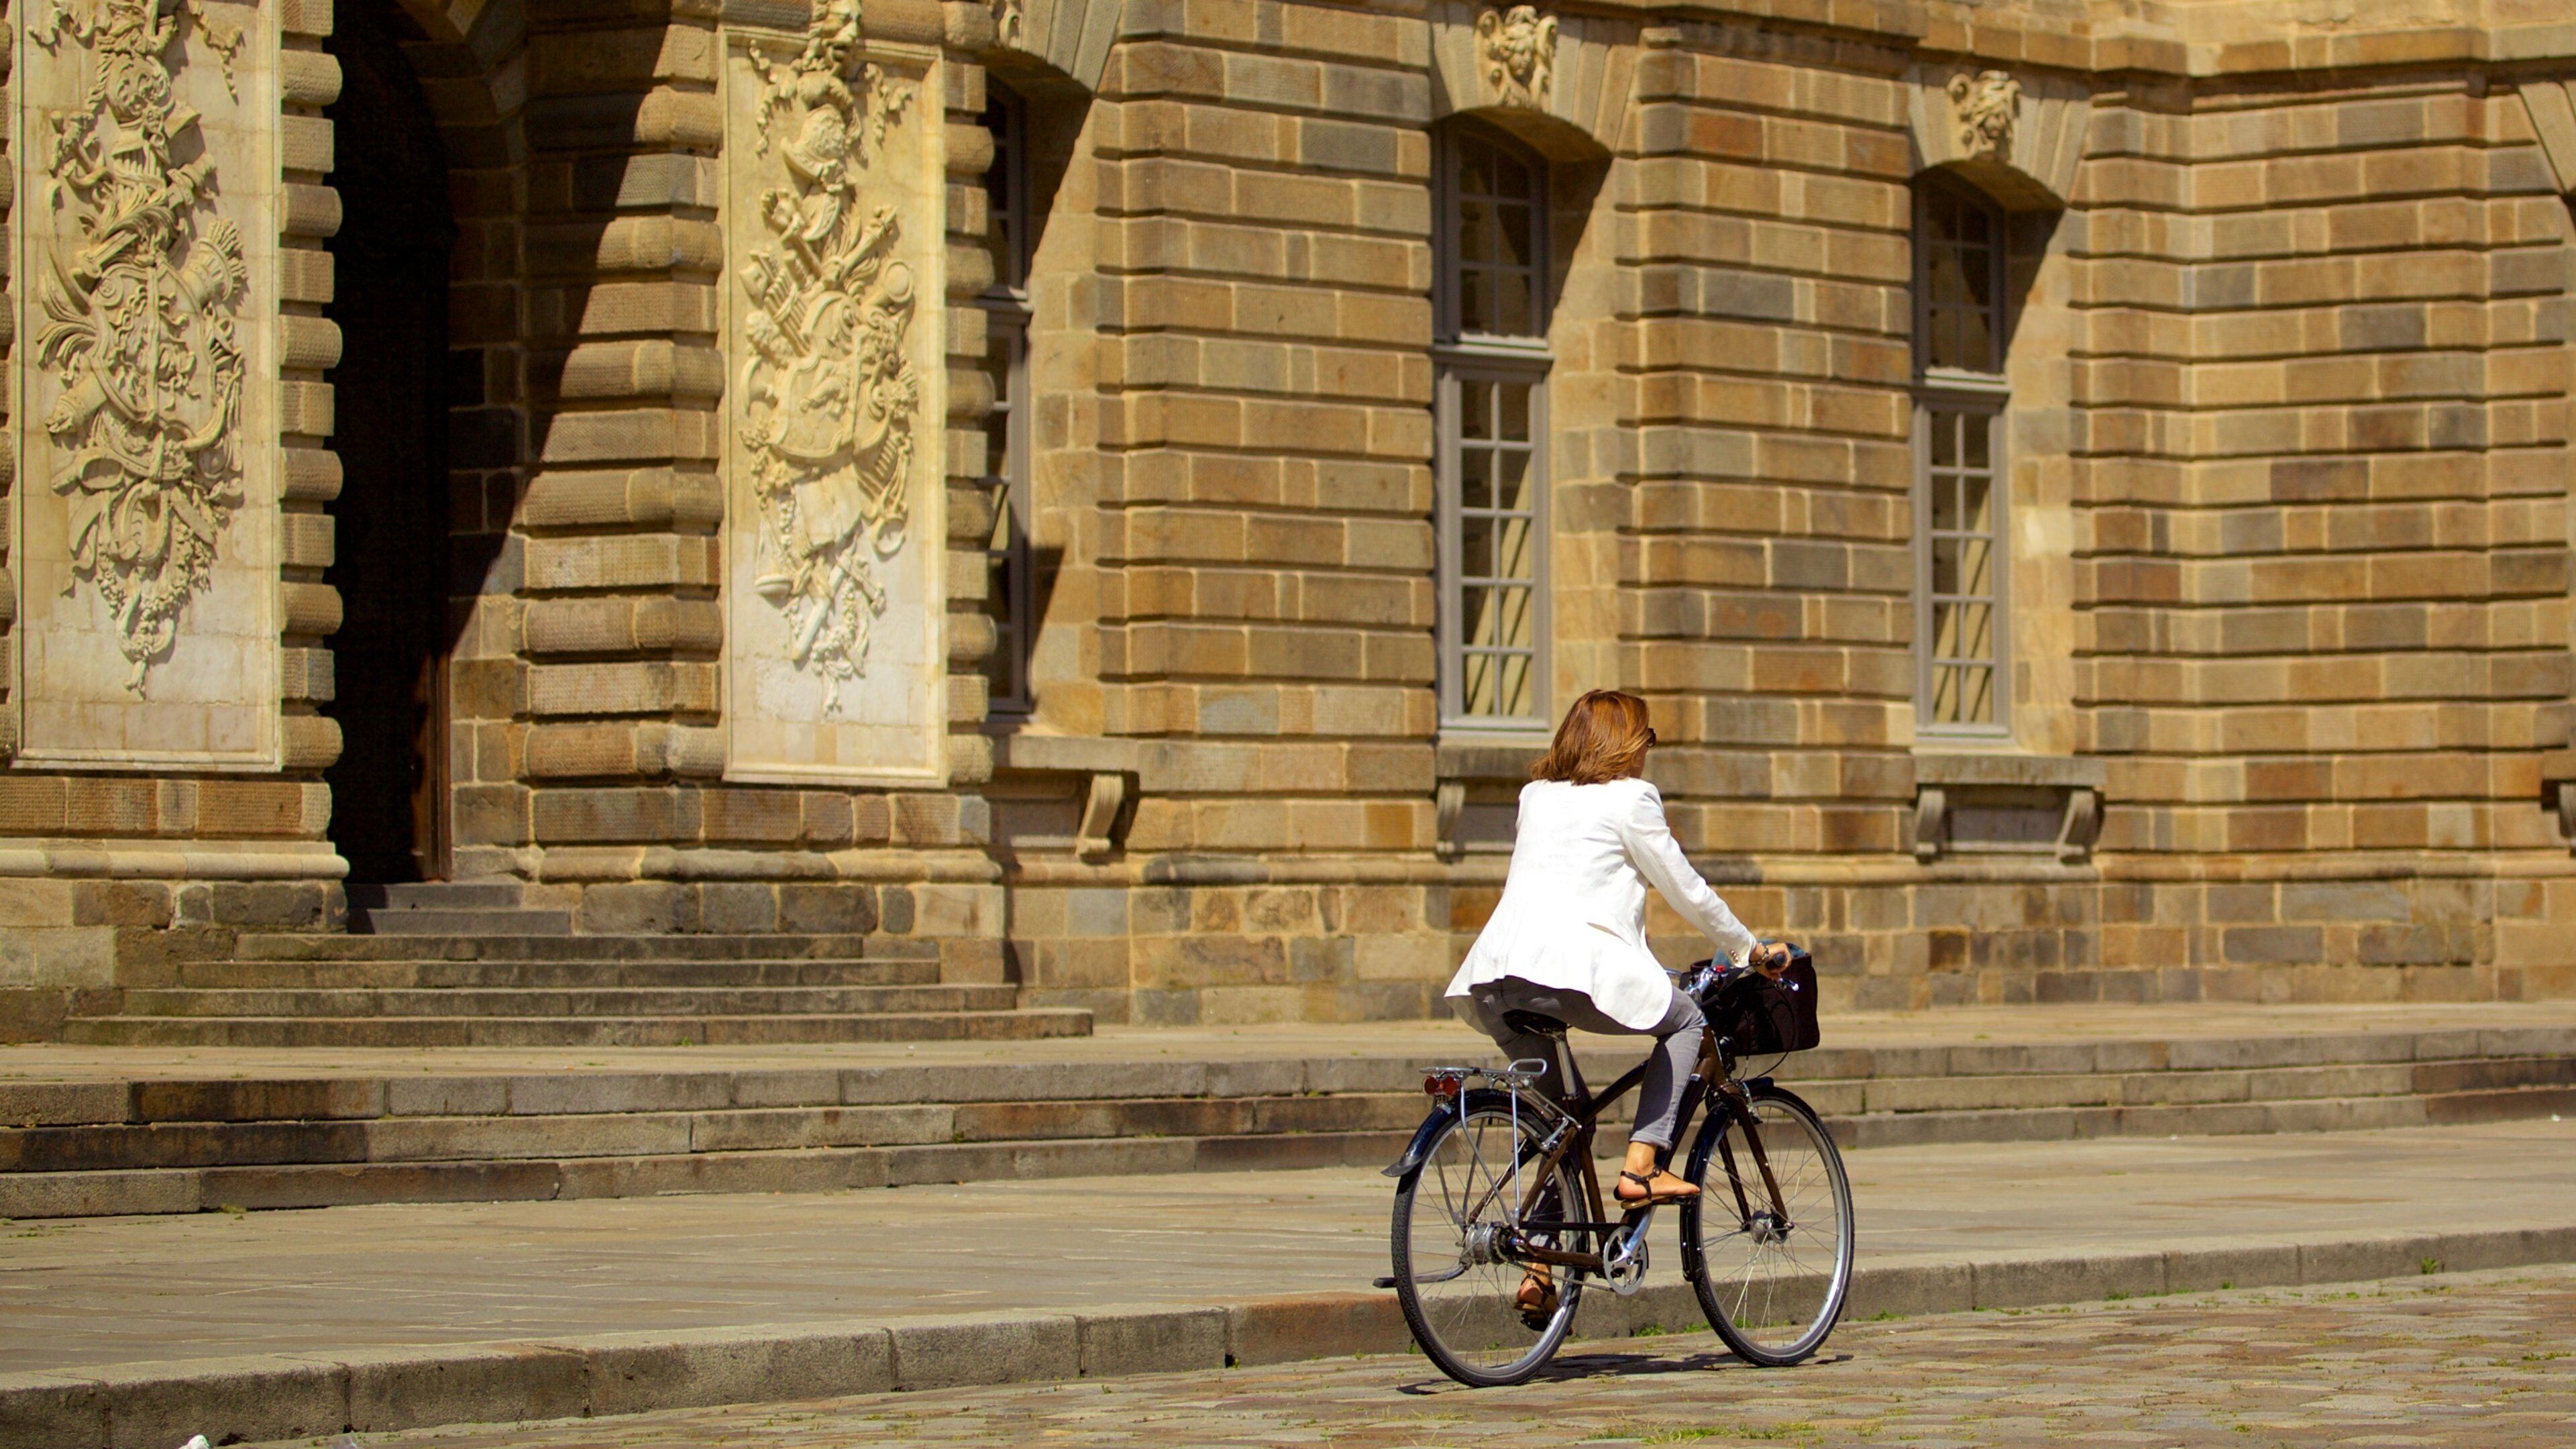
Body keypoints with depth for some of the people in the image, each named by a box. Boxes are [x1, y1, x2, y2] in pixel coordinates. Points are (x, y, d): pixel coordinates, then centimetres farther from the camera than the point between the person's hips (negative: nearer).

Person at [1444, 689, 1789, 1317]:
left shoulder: (1536, 796, 26)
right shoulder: (1630, 799, 7)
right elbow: (1688, 893, 12)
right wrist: (1750, 950, 27)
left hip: (1493, 975, 6)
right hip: (1574, 967, -6)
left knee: (1558, 1115, 20)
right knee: (1685, 1021, 17)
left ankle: (1540, 1264, 12)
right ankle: (1642, 1165, 3)